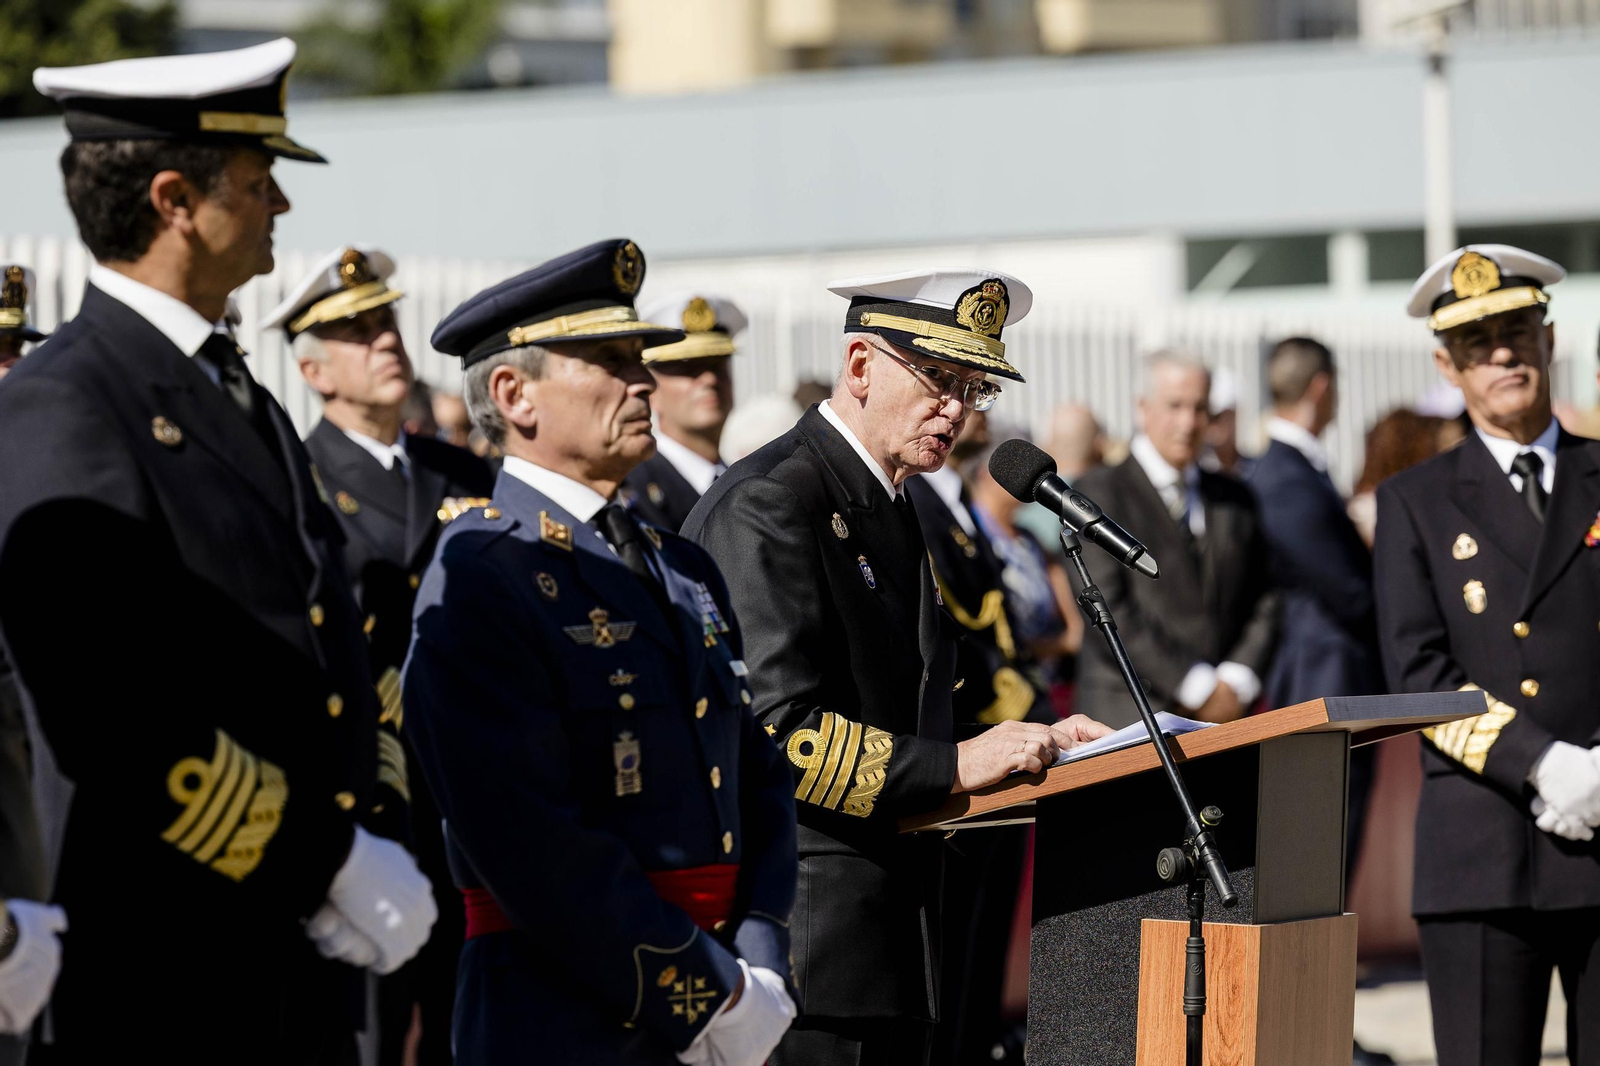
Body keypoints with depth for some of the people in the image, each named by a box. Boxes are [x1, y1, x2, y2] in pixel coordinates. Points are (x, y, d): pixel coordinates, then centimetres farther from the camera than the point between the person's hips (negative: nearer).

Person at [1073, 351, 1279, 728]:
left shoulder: (1235, 498, 18)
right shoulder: (1099, 492, 1)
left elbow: (1265, 601, 17)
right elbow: (1108, 608, -8)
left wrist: (1238, 680, -1)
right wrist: (1196, 687, -10)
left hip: (1228, 711, 4)